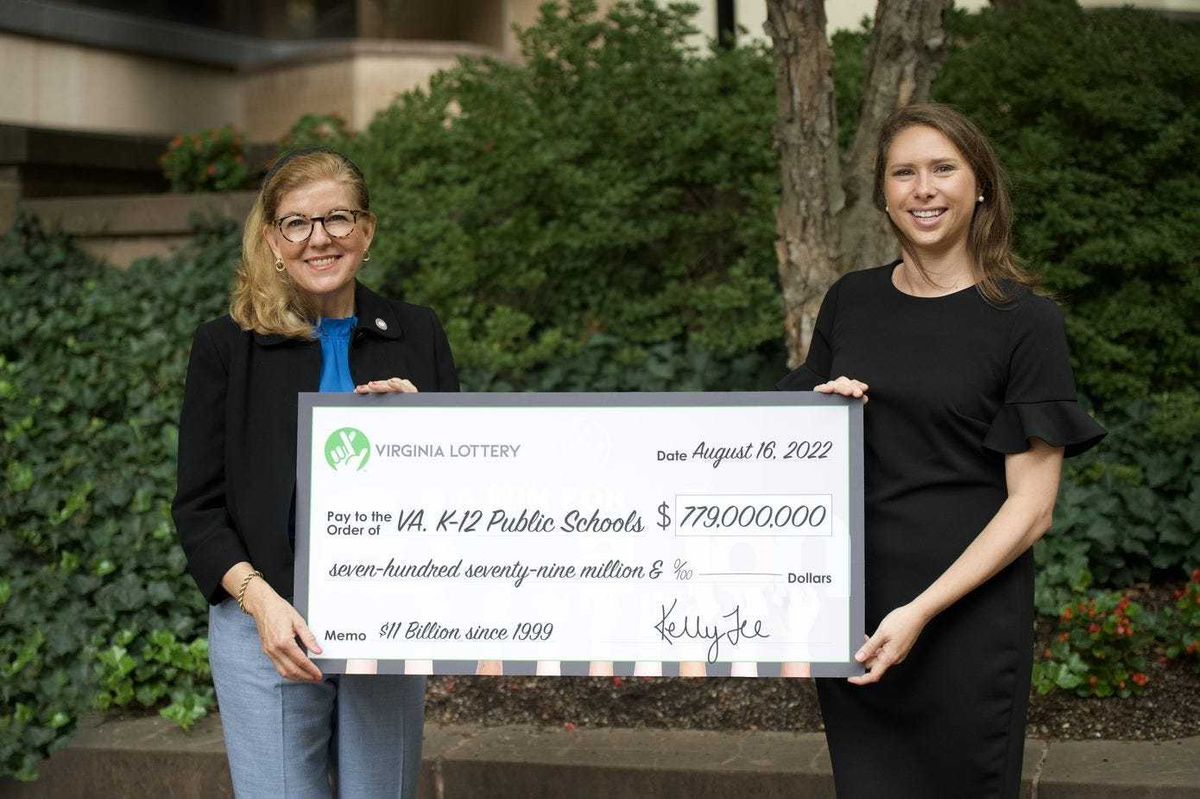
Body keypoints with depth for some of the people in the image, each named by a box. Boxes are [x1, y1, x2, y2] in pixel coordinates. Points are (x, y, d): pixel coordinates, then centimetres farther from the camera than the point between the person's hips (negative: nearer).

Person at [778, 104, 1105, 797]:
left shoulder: (1024, 320, -6)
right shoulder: (850, 302, 8)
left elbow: (1031, 508, -10)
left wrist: (920, 612, -18)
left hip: (967, 613, -4)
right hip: (850, 607, 4)